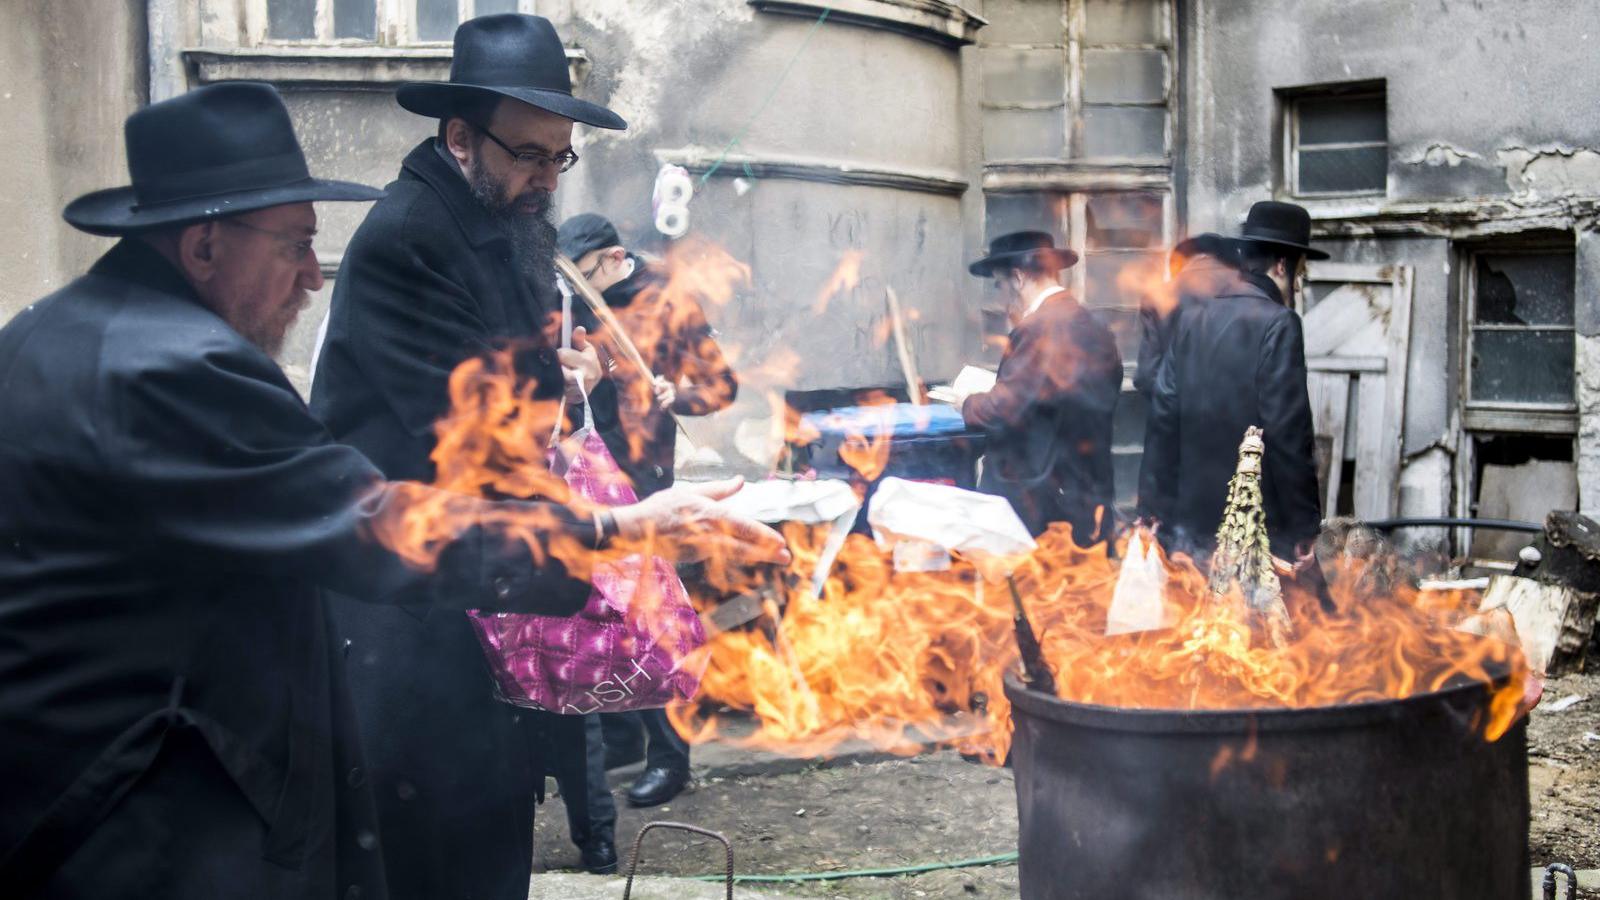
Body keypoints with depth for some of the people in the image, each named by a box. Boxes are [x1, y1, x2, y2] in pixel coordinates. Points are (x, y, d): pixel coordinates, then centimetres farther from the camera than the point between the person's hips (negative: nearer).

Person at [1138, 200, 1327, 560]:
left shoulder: (1192, 318, 8)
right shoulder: (1277, 324, -11)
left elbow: (1163, 416, 6)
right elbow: (1288, 433, -15)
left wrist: (1156, 510, 10)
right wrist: (1303, 526, -9)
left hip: (1192, 521, 6)